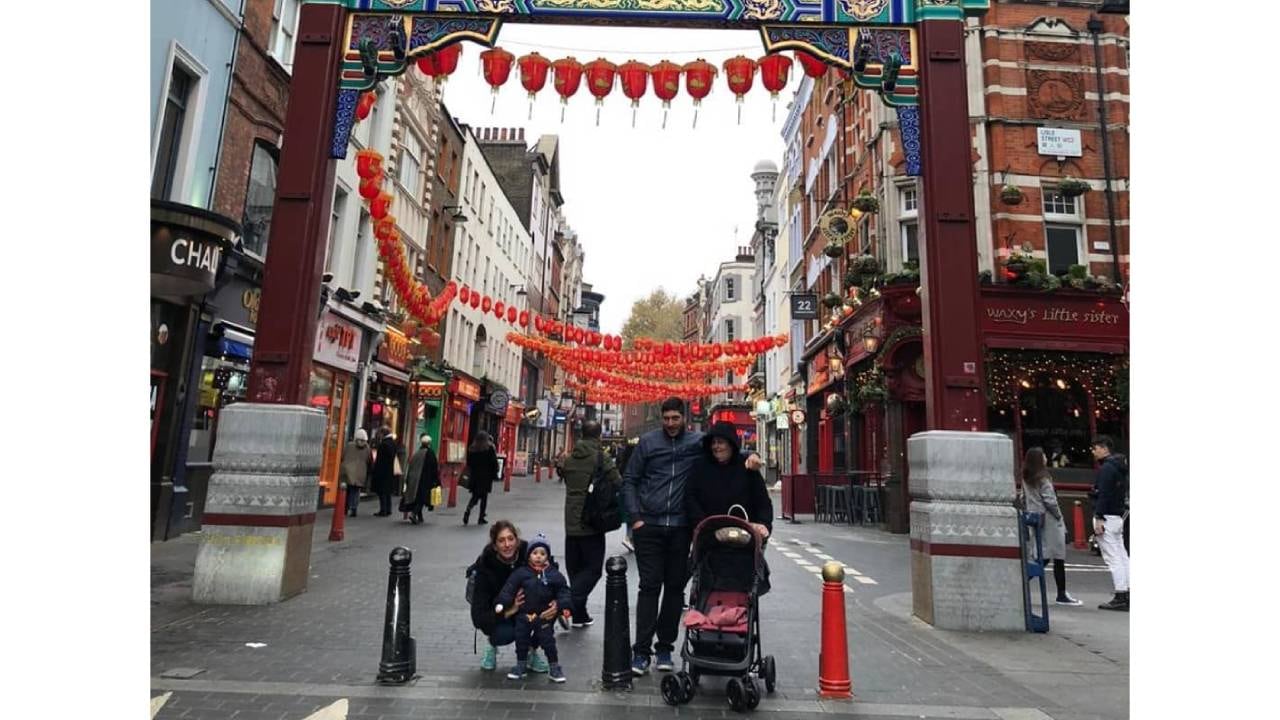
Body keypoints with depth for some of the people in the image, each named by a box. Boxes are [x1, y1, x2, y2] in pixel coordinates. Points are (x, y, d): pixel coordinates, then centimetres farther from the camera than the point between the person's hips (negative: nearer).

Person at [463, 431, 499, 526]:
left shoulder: (471, 449, 5)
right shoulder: (489, 448, -7)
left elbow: (468, 463, 9)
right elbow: (494, 463, -8)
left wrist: (470, 474, 17)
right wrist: (495, 474, 2)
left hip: (474, 475, 4)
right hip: (486, 476, -3)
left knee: (475, 496, 12)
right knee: (484, 496, 5)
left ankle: (468, 510, -14)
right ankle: (481, 518, 6)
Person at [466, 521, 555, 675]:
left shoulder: (529, 554, -24)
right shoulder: (485, 566, -27)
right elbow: (478, 618, -28)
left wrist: (557, 604, -40)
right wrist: (508, 612, -43)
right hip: (497, 615, -2)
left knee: (550, 608, -26)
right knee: (505, 633, -33)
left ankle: (531, 650, -2)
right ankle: (492, 644, 5)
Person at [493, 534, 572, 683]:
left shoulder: (554, 574, -5)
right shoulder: (520, 573, -6)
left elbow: (563, 591, -2)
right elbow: (509, 588, -8)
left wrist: (564, 605, -15)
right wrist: (501, 603, -19)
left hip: (545, 616, -1)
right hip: (524, 615, 1)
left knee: (548, 641, 2)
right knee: (521, 641, 12)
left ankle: (554, 668, 17)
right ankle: (521, 666, 32)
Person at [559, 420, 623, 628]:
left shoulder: (569, 458, 6)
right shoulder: (602, 457, -11)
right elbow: (619, 484, -11)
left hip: (571, 522, 6)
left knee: (574, 568, 14)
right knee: (593, 568, 3)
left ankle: (578, 613, 17)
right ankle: (572, 603, -14)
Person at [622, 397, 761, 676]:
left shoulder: (697, 441, 4)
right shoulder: (648, 442, 3)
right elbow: (629, 480, 5)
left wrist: (749, 456, -17)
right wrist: (635, 517, -4)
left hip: (680, 527, 2)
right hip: (649, 526, -1)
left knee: (675, 588, 9)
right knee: (649, 586, 0)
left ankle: (665, 648, 21)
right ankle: (641, 650, 7)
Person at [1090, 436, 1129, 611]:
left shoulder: (1106, 468, -14)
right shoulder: (1121, 467, 17)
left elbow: (1103, 495, -20)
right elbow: (1124, 491, 20)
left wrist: (1098, 519, -20)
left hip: (1107, 517, -10)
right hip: (1118, 516, 10)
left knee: (1113, 558, -8)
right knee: (1122, 556, 11)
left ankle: (1120, 598, -6)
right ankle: (1127, 595, 15)